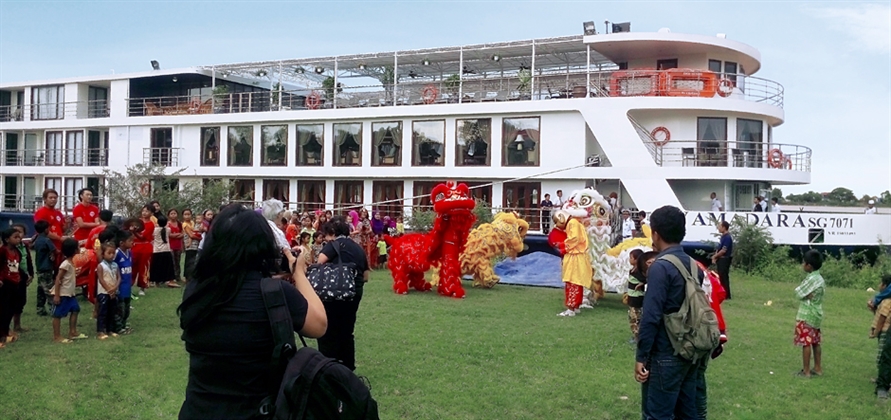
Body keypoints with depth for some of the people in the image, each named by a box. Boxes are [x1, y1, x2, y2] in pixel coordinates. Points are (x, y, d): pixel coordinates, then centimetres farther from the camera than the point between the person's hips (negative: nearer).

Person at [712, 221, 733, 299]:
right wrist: (715, 256, 3)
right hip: (721, 259, 10)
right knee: (721, 277, 14)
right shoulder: (723, 236, 13)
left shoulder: (727, 237, -18)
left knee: (724, 278, -5)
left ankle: (726, 295, 0)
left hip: (725, 259, -10)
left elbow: (723, 250, -21)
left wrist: (715, 256, -10)